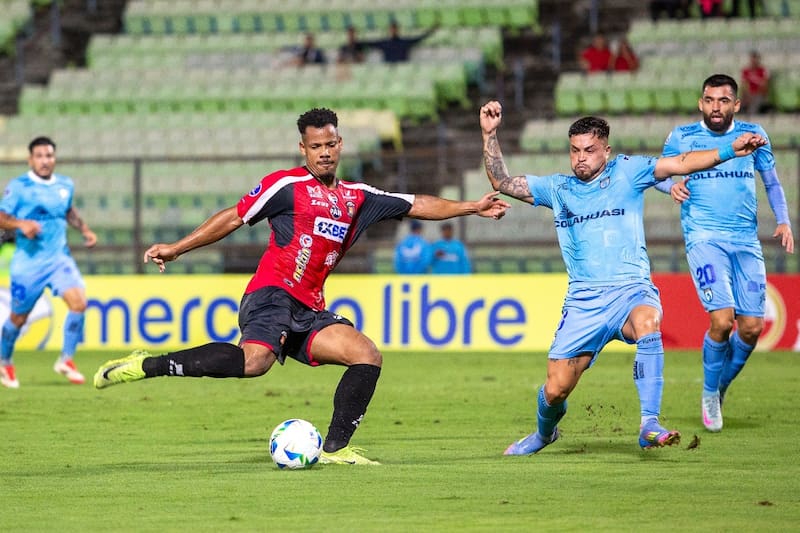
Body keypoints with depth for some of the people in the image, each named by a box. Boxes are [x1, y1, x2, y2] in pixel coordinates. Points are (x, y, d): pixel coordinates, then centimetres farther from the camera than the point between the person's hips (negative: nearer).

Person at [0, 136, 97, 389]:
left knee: (78, 302, -19)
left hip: (59, 259, 3)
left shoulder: (66, 185, 9)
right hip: (28, 262, -3)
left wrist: (84, 229, 14)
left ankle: (66, 360, -4)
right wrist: (21, 224, -28)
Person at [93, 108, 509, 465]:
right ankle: (145, 365, -28)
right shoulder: (285, 185, 2)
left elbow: (417, 206, 24)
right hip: (272, 294, -7)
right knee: (255, 360, -34)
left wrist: (473, 207, 19)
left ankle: (334, 449, -3)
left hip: (309, 312, 7)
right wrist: (176, 248, 3)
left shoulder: (359, 198, 19)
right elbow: (233, 218, 5)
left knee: (367, 356, -8)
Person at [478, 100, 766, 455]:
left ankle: (650, 426, -40)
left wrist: (730, 151, -12)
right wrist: (489, 134, 5)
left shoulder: (627, 172, 7)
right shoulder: (557, 188, 14)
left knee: (647, 322, -39)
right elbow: (501, 182, 15)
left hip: (631, 291, -3)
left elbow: (681, 164, 0)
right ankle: (544, 433, 32)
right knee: (555, 391, -3)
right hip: (582, 302, 3)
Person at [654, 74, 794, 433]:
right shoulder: (682, 136, 4)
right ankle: (710, 393, 5)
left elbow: (772, 182, 18)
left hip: (746, 240, 3)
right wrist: (671, 186, -10)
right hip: (704, 238, -3)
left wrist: (783, 220, 2)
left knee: (752, 327, -4)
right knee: (722, 319, -20)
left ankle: (722, 387, 25)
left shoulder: (753, 135, 9)